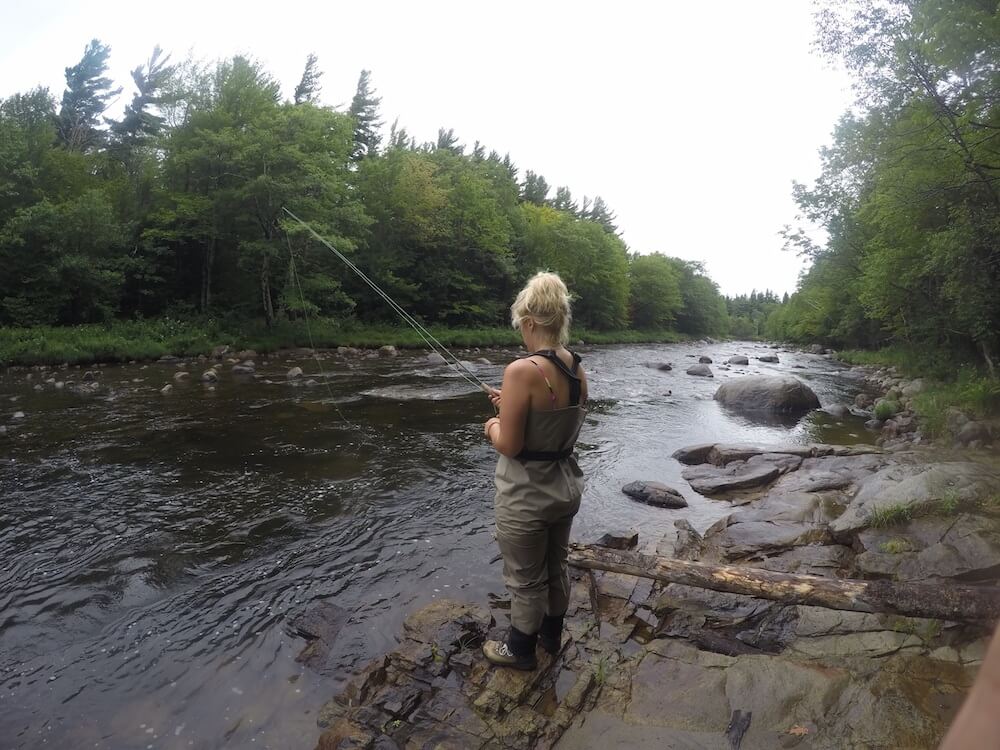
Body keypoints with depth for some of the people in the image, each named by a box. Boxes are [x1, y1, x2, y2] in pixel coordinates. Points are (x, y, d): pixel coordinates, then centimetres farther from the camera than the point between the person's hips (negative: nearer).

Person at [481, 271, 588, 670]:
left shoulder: (522, 370, -26)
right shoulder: (578, 370, -2)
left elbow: (509, 446, -22)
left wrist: (493, 426, -1)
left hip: (526, 496, -7)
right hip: (565, 486, 7)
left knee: (526, 580, 16)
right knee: (556, 566, 27)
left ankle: (521, 649, 39)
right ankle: (552, 634, 49)